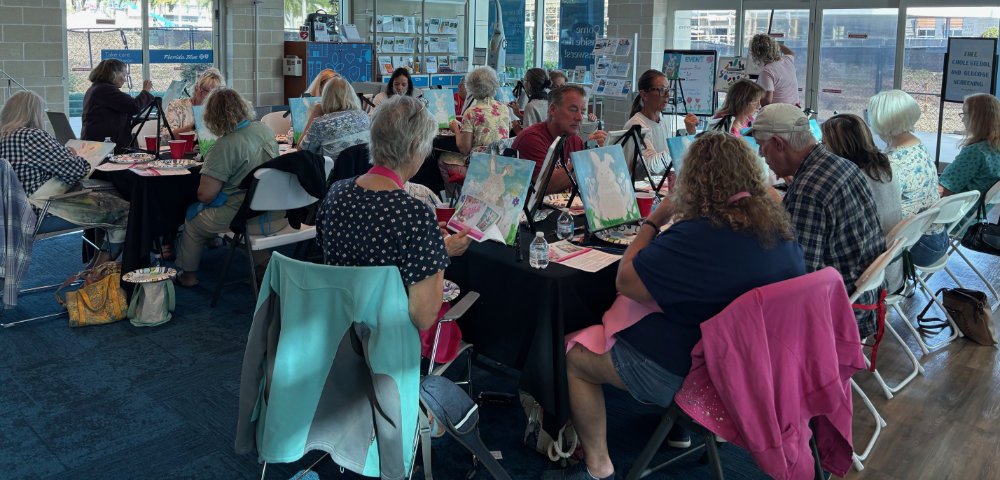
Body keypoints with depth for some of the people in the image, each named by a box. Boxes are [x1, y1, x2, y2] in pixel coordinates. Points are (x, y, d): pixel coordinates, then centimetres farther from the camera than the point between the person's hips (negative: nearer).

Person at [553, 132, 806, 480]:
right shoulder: (781, 227, -3)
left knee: (570, 353, 8)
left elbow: (625, 281, -19)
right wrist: (677, 224, 8)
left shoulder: (697, 236, -28)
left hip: (684, 372, -8)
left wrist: (654, 221, -9)